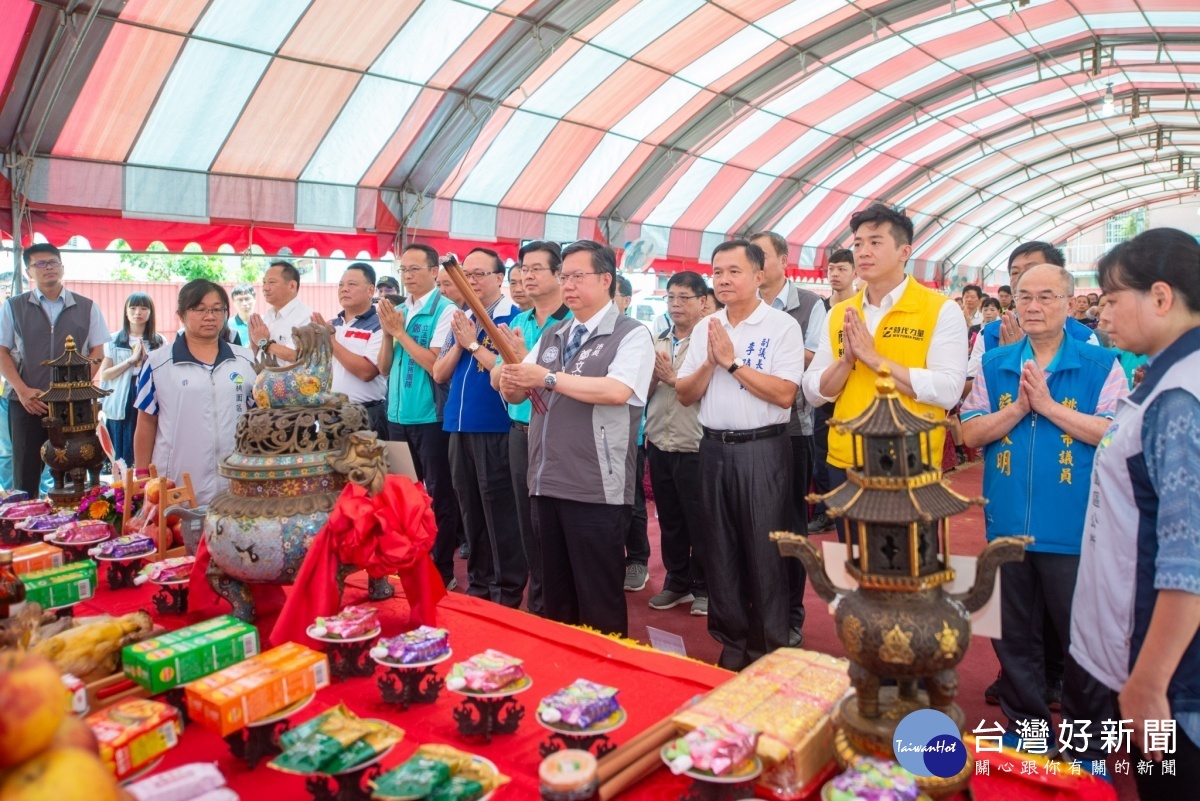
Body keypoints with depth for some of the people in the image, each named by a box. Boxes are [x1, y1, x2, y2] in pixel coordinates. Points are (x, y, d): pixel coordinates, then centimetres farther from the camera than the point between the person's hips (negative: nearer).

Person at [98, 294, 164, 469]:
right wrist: (131, 360, -10)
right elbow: (104, 374, -1)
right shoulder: (114, 340, 5)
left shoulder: (158, 342, 8)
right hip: (120, 405, 0)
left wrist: (147, 359, -9)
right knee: (122, 456, 3)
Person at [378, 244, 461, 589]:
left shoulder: (445, 310, -10)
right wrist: (387, 332, -6)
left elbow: (436, 364, -18)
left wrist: (400, 331, -15)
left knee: (438, 495, 3)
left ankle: (443, 569, 14)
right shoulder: (398, 311, 10)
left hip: (431, 417, -7)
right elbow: (384, 366, 10)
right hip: (398, 414, 7)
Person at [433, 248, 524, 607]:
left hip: (495, 431, -7)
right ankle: (478, 584, 28)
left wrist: (473, 343, -13)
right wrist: (458, 342, -6)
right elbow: (439, 374, 9)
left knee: (500, 516, 1)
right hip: (460, 429, 7)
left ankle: (508, 594, 13)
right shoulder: (462, 319, 13)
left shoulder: (513, 318, -7)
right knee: (471, 512, 15)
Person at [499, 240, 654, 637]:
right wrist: (510, 383, -11)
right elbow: (516, 394, 13)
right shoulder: (552, 336, 15)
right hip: (546, 484, 7)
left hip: (597, 490, -6)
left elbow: (617, 391, -23)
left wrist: (548, 378, -18)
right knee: (556, 597, 18)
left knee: (599, 603, 4)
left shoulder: (631, 335, -5)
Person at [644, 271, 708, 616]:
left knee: (699, 523, 6)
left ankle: (704, 587, 23)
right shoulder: (657, 343, 11)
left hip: (695, 449, -6)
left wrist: (674, 378, -13)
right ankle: (677, 582, 31)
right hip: (659, 447, 6)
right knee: (669, 521, 16)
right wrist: (653, 375, -8)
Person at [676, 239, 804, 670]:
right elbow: (685, 395, 7)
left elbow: (784, 394, -16)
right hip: (714, 447, 5)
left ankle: (769, 649, 18)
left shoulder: (782, 326, -6)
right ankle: (730, 641, 27)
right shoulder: (704, 328, 10)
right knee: (720, 547, 12)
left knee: (764, 549, 2)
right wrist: (709, 362, -10)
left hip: (763, 448, -5)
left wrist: (732, 361, -14)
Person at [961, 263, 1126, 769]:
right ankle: (1025, 728, 33)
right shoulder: (994, 366, 6)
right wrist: (1017, 408, -13)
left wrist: (1049, 405, -18)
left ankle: (1086, 742, 31)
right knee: (1013, 635, 15)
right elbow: (970, 434, 1)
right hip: (1007, 525, 3)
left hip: (1074, 531, -3)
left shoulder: (1101, 366, -3)